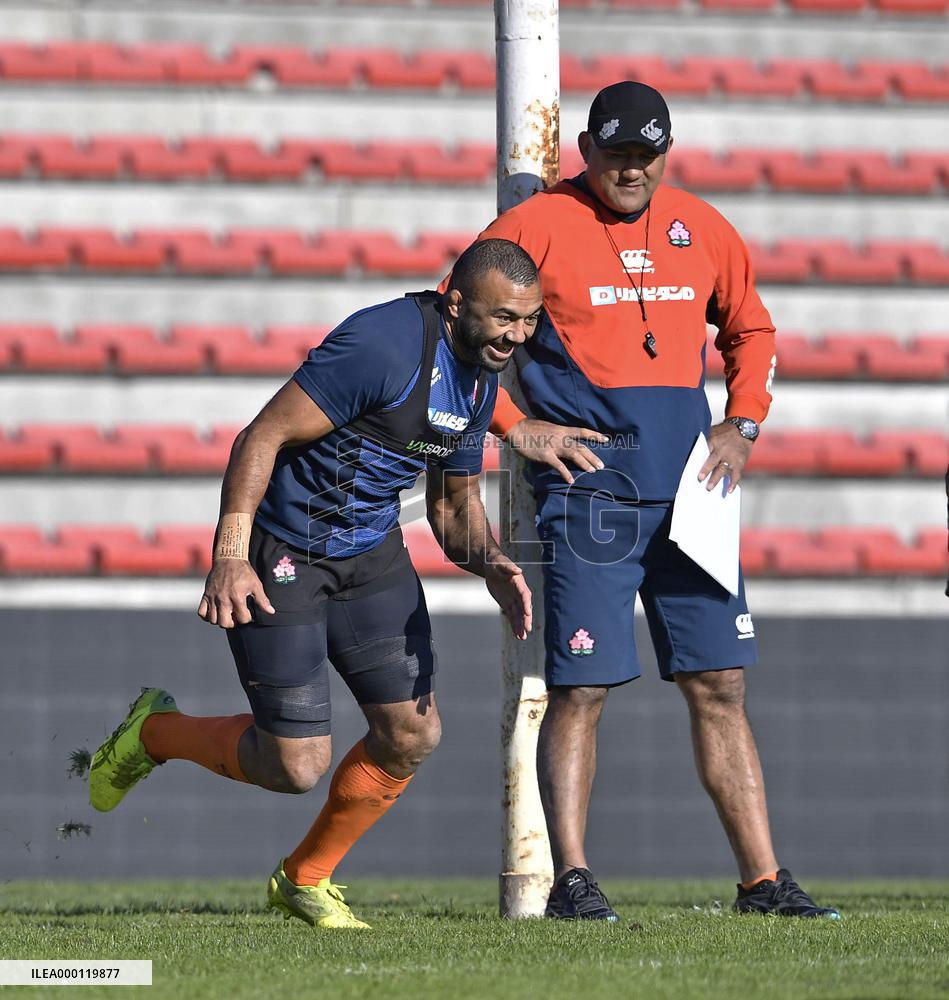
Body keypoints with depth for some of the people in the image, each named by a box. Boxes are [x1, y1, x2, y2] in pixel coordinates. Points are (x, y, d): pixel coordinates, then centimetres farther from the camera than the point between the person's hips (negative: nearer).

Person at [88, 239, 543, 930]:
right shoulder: (385, 343, -26)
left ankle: (307, 879, 21)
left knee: (413, 734, 0)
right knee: (298, 765, -8)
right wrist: (230, 556, -30)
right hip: (279, 555, -8)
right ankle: (152, 734, 21)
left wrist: (493, 565, -7)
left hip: (371, 553, 8)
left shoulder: (481, 377, 2)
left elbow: (455, 504, 14)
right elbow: (263, 436, -24)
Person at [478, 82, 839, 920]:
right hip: (589, 487, -5)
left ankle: (763, 880, 6)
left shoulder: (700, 229, 12)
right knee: (582, 687, -8)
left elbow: (751, 330, 25)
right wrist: (515, 427, -8)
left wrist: (743, 424, 11)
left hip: (687, 489, 5)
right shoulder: (538, 227, -2)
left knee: (720, 684, 4)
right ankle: (573, 879, -4)